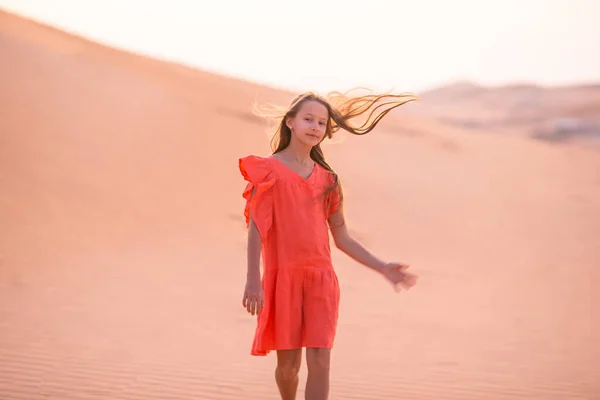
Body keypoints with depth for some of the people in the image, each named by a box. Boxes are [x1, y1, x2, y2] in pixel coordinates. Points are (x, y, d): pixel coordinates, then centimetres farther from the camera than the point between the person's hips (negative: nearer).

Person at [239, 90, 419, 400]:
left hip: (320, 279, 3)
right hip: (282, 277, -3)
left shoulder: (326, 179, 11)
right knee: (288, 364, 5)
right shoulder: (269, 170, -1)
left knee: (319, 362, -8)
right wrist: (252, 279, -15)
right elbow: (256, 227, -6)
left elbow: (341, 237, 14)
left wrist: (382, 268, 7)